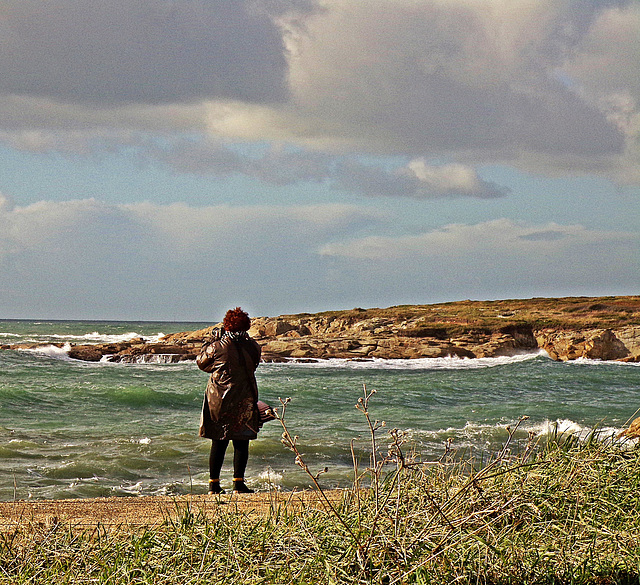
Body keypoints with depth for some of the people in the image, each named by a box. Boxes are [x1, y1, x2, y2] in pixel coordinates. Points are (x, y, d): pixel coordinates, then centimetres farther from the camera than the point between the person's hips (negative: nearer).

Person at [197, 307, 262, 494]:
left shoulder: (218, 346, -9)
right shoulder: (254, 347, -3)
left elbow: (201, 363, 5)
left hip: (218, 400, 0)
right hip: (244, 400, 0)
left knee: (218, 443, 7)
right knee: (241, 443, 6)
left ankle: (214, 484, 9)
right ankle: (238, 482, 2)